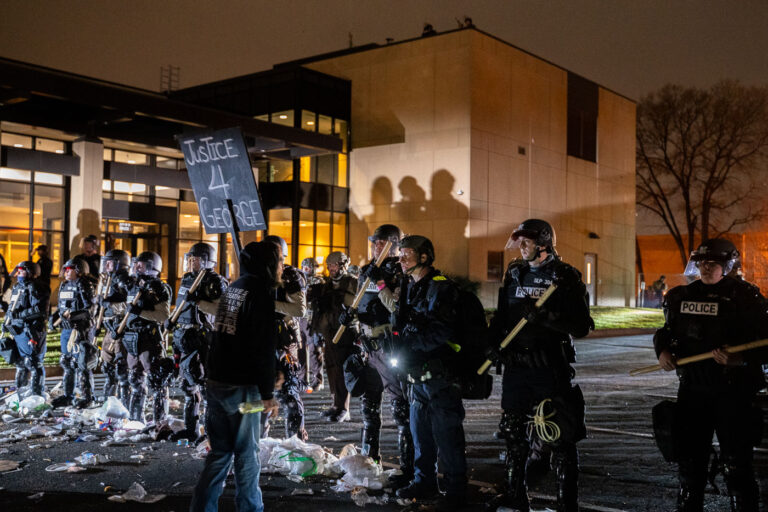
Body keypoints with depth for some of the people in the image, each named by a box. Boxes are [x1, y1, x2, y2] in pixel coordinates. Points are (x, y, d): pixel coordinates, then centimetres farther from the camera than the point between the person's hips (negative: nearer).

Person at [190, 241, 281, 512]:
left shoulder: (233, 287, 15)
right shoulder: (261, 291, -12)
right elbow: (264, 347, -18)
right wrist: (267, 393, -15)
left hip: (217, 382, 8)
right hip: (242, 387, -8)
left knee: (220, 451, 13)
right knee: (246, 452, 4)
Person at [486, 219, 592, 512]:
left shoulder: (565, 277, -7)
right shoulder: (514, 273, 10)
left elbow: (581, 327, -14)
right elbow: (502, 315, 19)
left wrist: (544, 316, -25)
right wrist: (494, 341, 2)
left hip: (551, 368, -6)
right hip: (516, 366, 6)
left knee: (560, 438, -1)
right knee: (513, 433, 16)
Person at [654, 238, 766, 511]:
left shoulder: (745, 295, -6)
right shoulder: (681, 296, 8)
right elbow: (667, 331, 19)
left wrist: (741, 358, -27)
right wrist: (663, 350, -1)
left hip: (733, 392, -5)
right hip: (692, 388, 5)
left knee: (735, 463, 0)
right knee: (689, 457, 15)